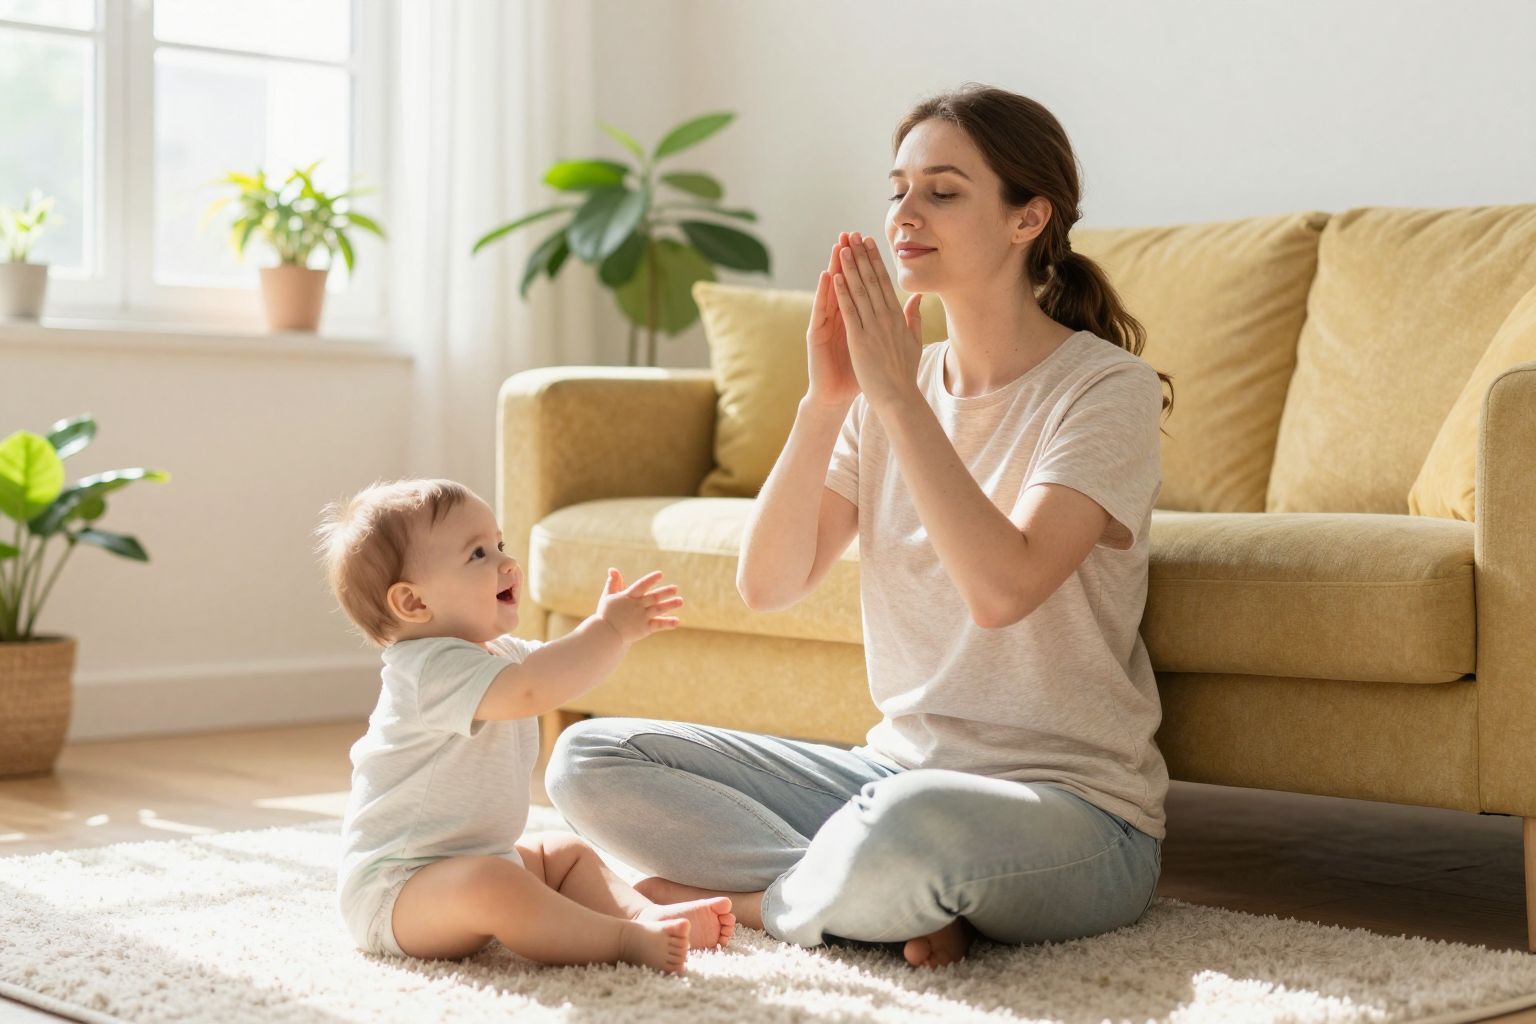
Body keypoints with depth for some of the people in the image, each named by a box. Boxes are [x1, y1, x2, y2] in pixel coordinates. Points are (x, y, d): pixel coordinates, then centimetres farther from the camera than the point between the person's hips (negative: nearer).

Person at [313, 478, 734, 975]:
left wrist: (614, 627, 4)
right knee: (487, 883, -37)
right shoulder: (433, 665, -24)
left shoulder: (494, 652, 11)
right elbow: (528, 690, -39)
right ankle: (625, 940, -36)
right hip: (393, 891, -11)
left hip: (469, 863, 11)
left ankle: (646, 913, -2)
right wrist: (607, 630, -33)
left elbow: (565, 668, 24)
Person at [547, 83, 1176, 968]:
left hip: (1076, 813, -6)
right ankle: (906, 906, -15)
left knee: (912, 821, -42)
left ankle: (755, 899, -7)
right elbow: (768, 583, -1)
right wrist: (827, 398, -11)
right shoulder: (891, 385, 9)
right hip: (897, 772, 7)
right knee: (592, 759, -5)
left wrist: (898, 397, -19)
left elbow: (1001, 588, -25)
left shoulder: (1108, 388, -9)